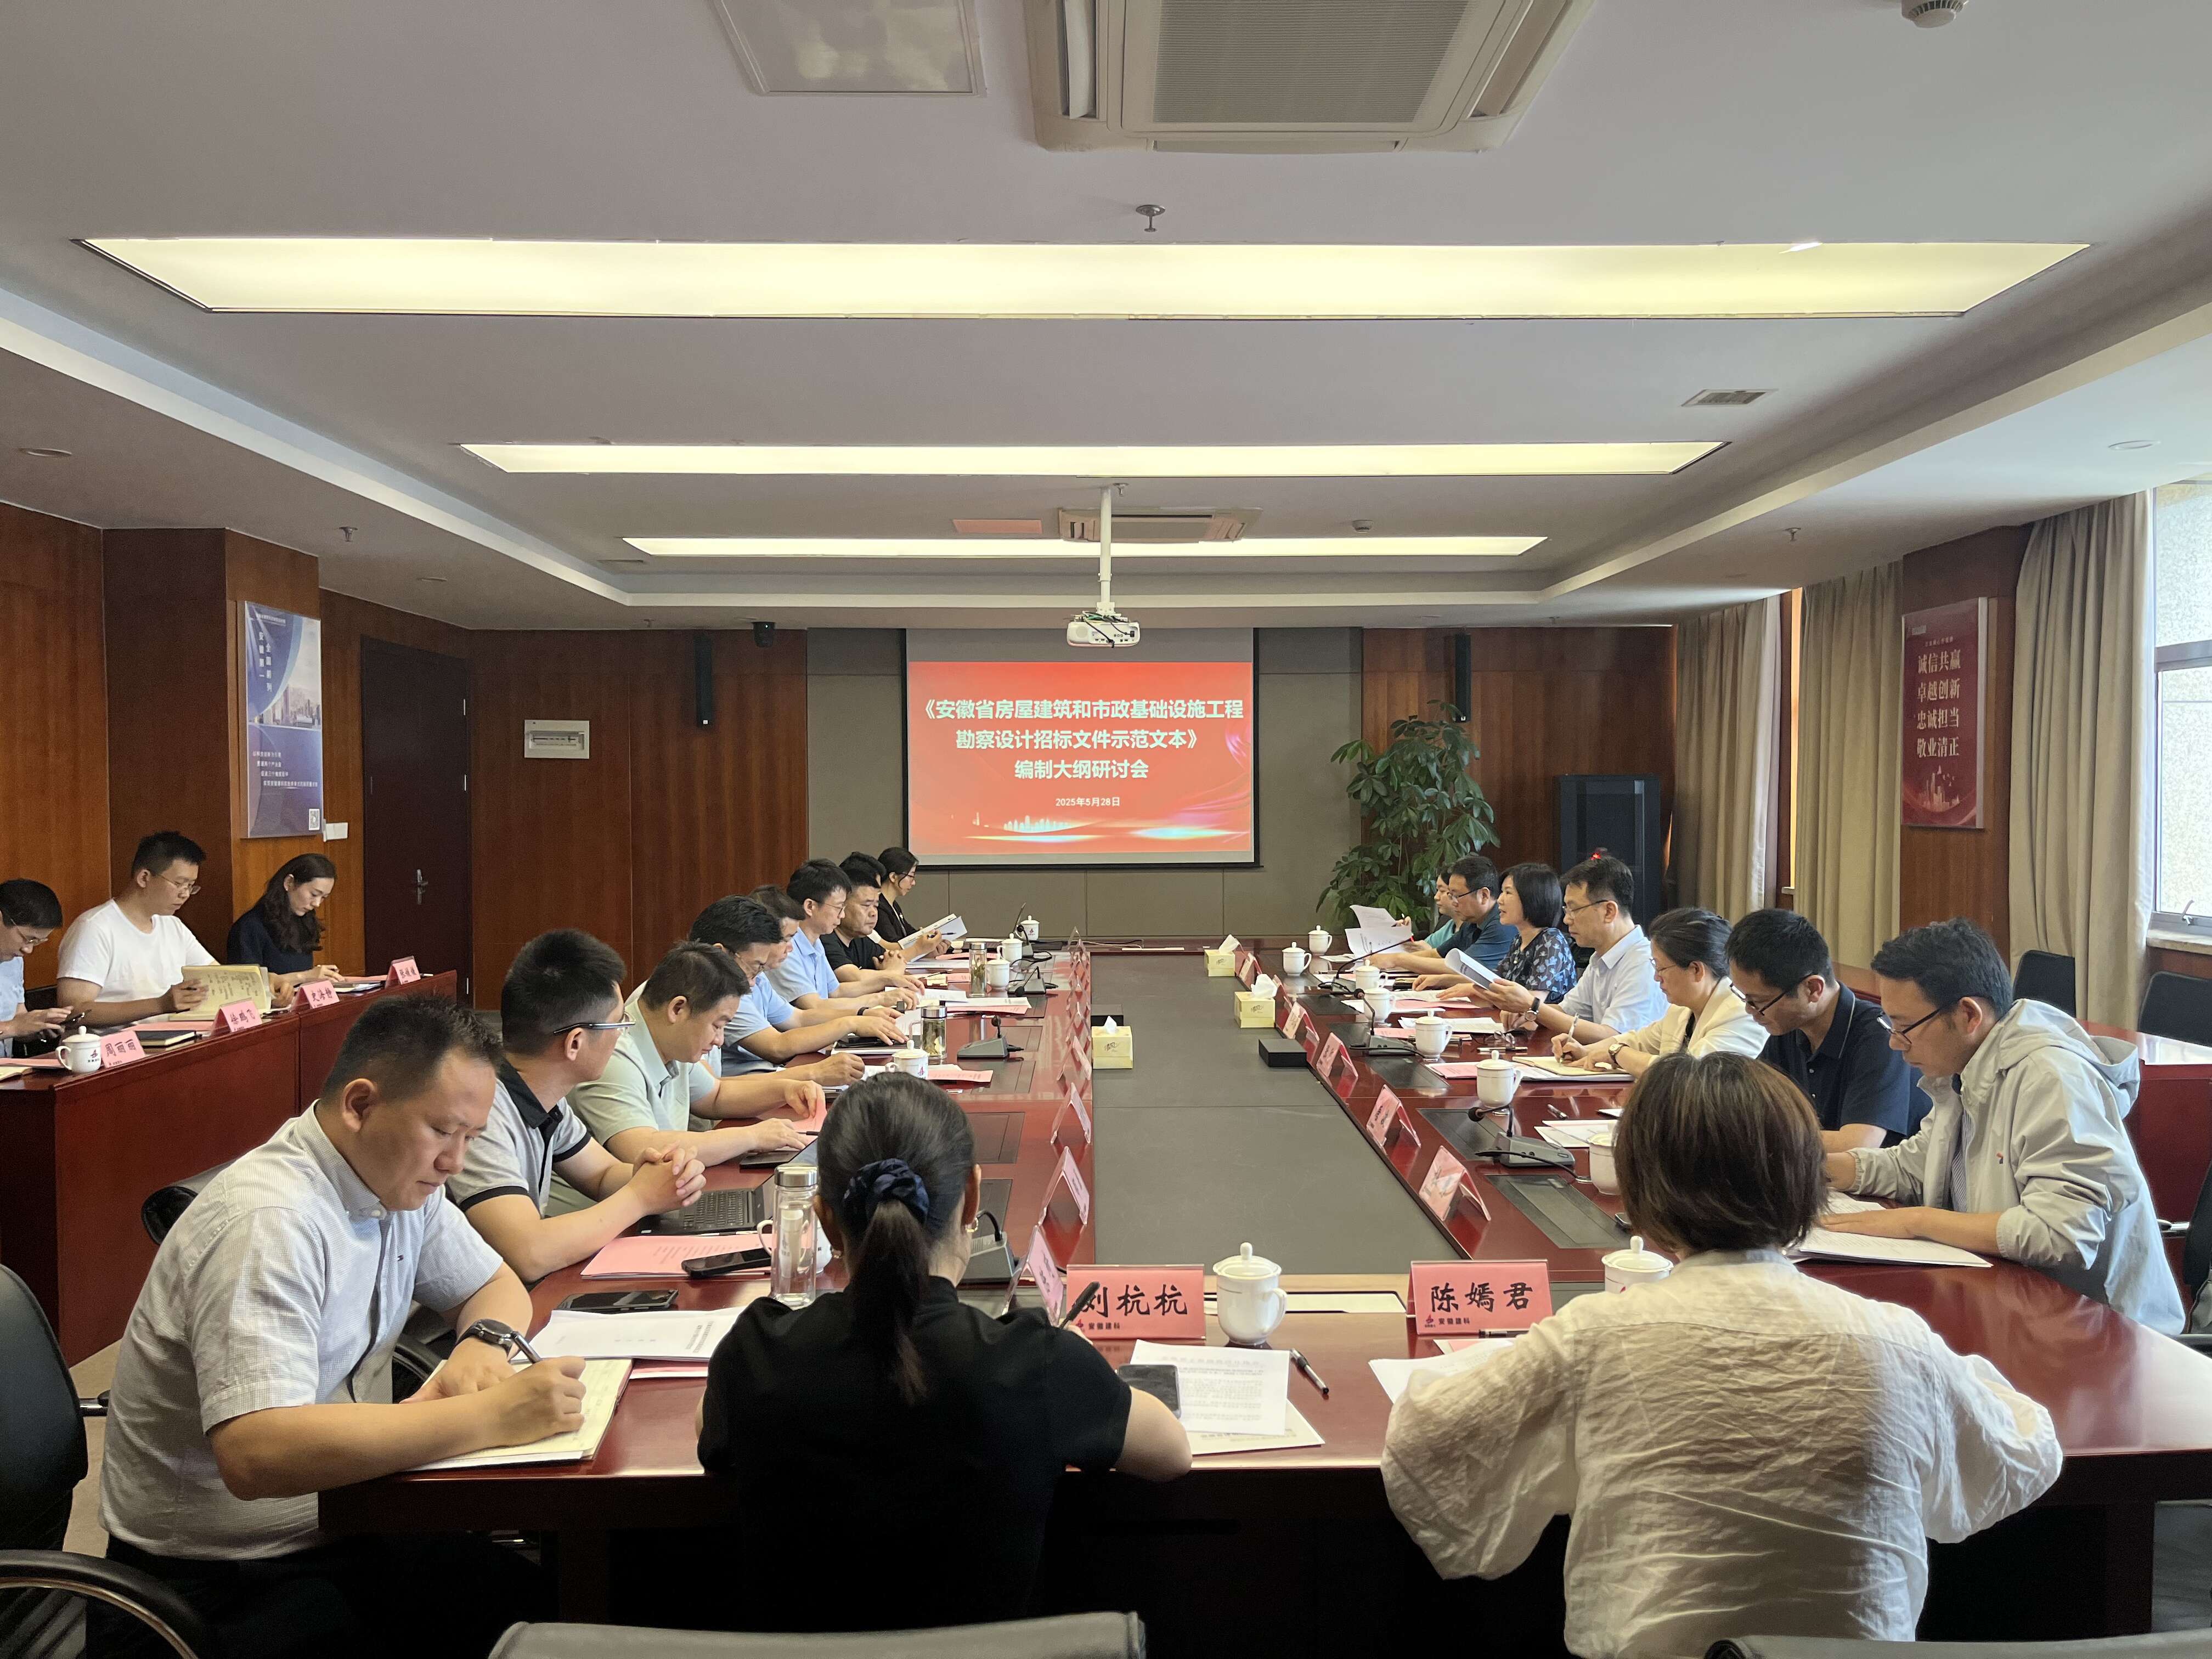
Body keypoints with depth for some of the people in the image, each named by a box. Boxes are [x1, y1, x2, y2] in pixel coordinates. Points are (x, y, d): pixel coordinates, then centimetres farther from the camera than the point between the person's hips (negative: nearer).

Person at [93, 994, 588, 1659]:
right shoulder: (268, 1221, -26)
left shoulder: (396, 1177, 0)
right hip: (219, 1579, -8)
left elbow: (498, 1284, 14)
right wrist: (488, 1416, -35)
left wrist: (485, 1342, -10)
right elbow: (255, 1455, -36)